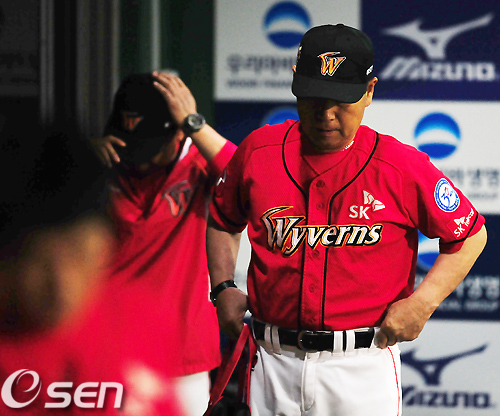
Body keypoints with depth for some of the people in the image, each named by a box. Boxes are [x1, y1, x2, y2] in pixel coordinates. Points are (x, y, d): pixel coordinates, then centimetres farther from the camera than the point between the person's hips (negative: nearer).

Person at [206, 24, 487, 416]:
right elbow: (223, 221, 21)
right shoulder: (258, 150, 3)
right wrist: (223, 287, 7)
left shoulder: (403, 168, -7)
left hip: (362, 368, -3)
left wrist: (421, 303, -7)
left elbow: (470, 235, 3)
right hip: (274, 364, 3)